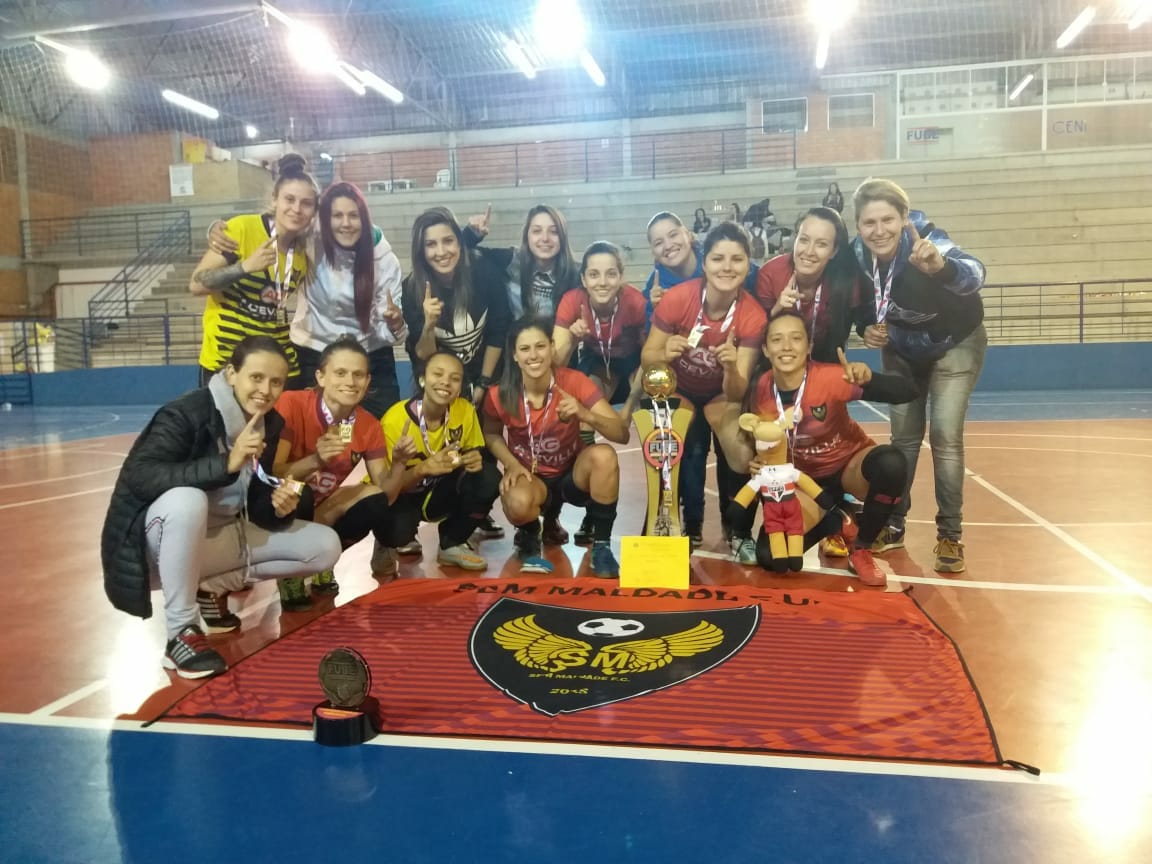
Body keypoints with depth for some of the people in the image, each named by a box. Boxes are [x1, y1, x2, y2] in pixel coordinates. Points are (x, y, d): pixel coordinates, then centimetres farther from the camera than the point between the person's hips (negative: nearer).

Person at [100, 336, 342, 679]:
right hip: (167, 538, -6)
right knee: (186, 500, -40)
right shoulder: (186, 413, -22)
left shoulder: (270, 424, -4)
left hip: (224, 535, 6)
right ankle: (181, 633, -24)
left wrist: (278, 507, -22)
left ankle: (213, 587, 6)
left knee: (325, 547, -4)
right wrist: (226, 464, -41)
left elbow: (255, 507, 2)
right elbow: (139, 476, -36)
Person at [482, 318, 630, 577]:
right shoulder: (500, 395, -16)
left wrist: (585, 414, -42)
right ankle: (530, 539, 4)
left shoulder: (574, 381, -19)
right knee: (518, 503, -37)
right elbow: (491, 434, 5)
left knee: (604, 455, -33)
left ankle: (601, 546, -13)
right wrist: (512, 464, -14)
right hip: (529, 476, 0)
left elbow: (622, 434, -24)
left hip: (572, 473, 1)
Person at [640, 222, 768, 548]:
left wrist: (731, 368, -47)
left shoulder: (753, 315, -27)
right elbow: (646, 358, -21)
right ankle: (691, 525, 5)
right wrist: (665, 353, -43)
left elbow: (736, 393, -26)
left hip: (720, 394, 1)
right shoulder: (677, 298, -30)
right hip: (679, 391, -1)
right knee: (691, 451, -18)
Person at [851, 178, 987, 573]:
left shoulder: (925, 240, -35)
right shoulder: (856, 255, -22)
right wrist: (869, 330, -24)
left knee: (945, 435, -11)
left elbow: (974, 274, -55)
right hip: (902, 349, 4)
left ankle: (950, 537, 0)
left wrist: (941, 267, -75)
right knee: (903, 436, 8)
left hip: (955, 343, -4)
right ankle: (893, 525, 21)